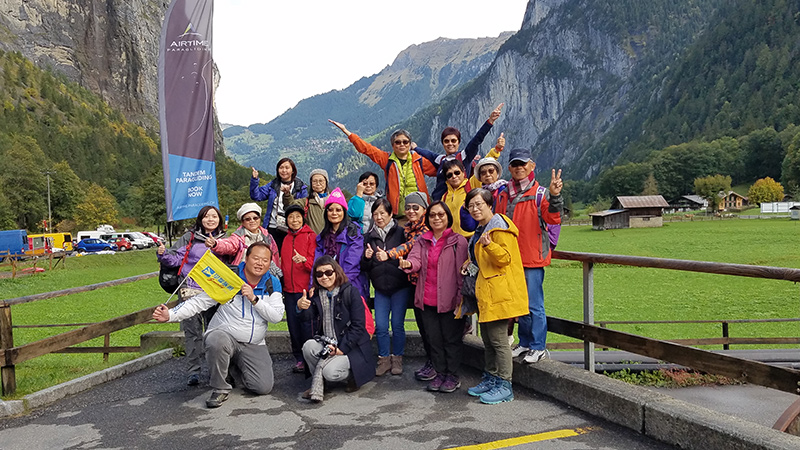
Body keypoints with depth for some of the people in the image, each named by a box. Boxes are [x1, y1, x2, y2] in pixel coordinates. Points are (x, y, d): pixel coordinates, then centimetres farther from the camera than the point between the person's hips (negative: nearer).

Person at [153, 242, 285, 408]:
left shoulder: (273, 284, 2)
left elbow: (276, 316, -8)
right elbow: (199, 302, -6)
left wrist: (254, 299, -20)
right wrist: (170, 315, -19)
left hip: (254, 345, 3)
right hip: (224, 334, -3)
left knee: (264, 387, -11)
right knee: (217, 342, -40)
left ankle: (234, 368, 22)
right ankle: (220, 388, -13)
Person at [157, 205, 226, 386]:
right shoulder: (189, 238, 6)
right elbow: (175, 258, 3)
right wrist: (163, 254, -15)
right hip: (191, 290, -2)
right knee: (192, 329, -6)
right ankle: (194, 370, -3)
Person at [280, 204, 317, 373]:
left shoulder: (311, 236, -3)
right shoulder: (286, 239, 17)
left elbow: (314, 262, -9)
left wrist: (303, 259, -29)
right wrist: (281, 285, 16)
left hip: (306, 289, -6)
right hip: (289, 289, 6)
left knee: (307, 325, -6)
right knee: (293, 326, 8)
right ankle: (299, 359, 17)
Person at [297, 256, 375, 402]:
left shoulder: (351, 292, -6)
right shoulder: (314, 294, 8)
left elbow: (358, 326, -10)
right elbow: (308, 318, -7)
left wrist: (341, 348, -18)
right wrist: (301, 307, -31)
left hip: (351, 347, -4)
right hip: (325, 344, 4)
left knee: (330, 372, -28)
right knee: (308, 346, -27)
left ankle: (352, 375, 5)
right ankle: (317, 385, -6)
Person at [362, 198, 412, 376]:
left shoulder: (400, 233, -4)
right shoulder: (369, 236, 8)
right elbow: (364, 267, 9)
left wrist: (389, 256, -18)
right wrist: (367, 258, -12)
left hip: (400, 286, -3)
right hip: (381, 288, 3)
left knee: (397, 324, 0)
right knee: (380, 326, 0)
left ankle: (397, 358, 17)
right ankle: (384, 359, 16)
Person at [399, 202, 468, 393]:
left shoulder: (458, 241, -5)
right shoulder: (422, 240, 11)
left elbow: (462, 271, -7)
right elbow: (416, 258, -4)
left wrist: (460, 298, -12)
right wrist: (408, 264, -28)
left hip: (449, 300, -5)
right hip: (427, 300, 5)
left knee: (451, 339, 6)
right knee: (434, 339, 14)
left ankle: (453, 376, 20)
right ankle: (440, 373, 28)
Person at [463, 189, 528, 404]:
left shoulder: (499, 227, -12)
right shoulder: (482, 229, 18)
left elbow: (505, 258, -20)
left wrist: (488, 244, -35)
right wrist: (472, 262, 16)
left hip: (500, 292, -10)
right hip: (487, 292, 10)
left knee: (498, 338, -7)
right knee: (487, 337, 15)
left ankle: (504, 386, 2)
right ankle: (491, 379, 27)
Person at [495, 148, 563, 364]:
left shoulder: (540, 193, -5)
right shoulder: (503, 195, 10)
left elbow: (553, 219, -18)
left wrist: (555, 196, -32)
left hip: (533, 258, -5)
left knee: (534, 305, -2)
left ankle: (538, 347, 10)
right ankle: (525, 343, 27)